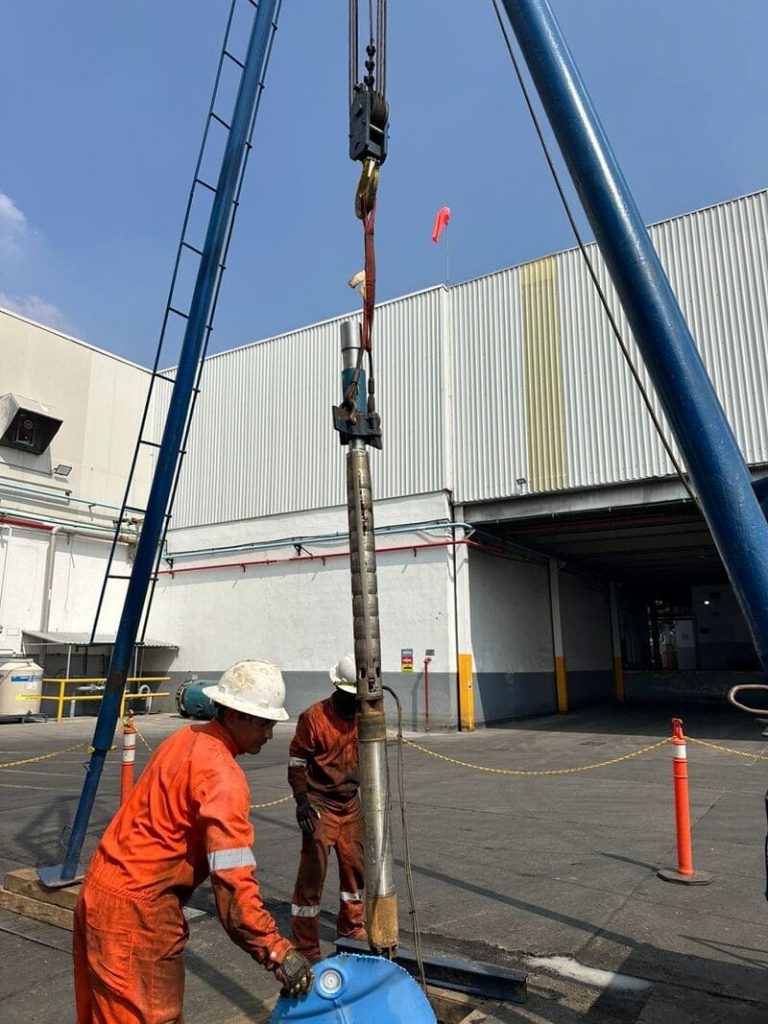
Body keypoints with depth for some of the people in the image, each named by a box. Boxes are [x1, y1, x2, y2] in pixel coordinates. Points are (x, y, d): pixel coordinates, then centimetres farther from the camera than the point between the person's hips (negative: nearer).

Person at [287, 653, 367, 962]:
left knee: (356, 866, 16)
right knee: (312, 874, -1)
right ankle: (305, 947, 13)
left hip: (351, 804, 6)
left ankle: (352, 926, 38)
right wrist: (302, 801, -17)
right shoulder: (313, 717, -17)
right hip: (321, 806, -6)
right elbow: (296, 762, -12)